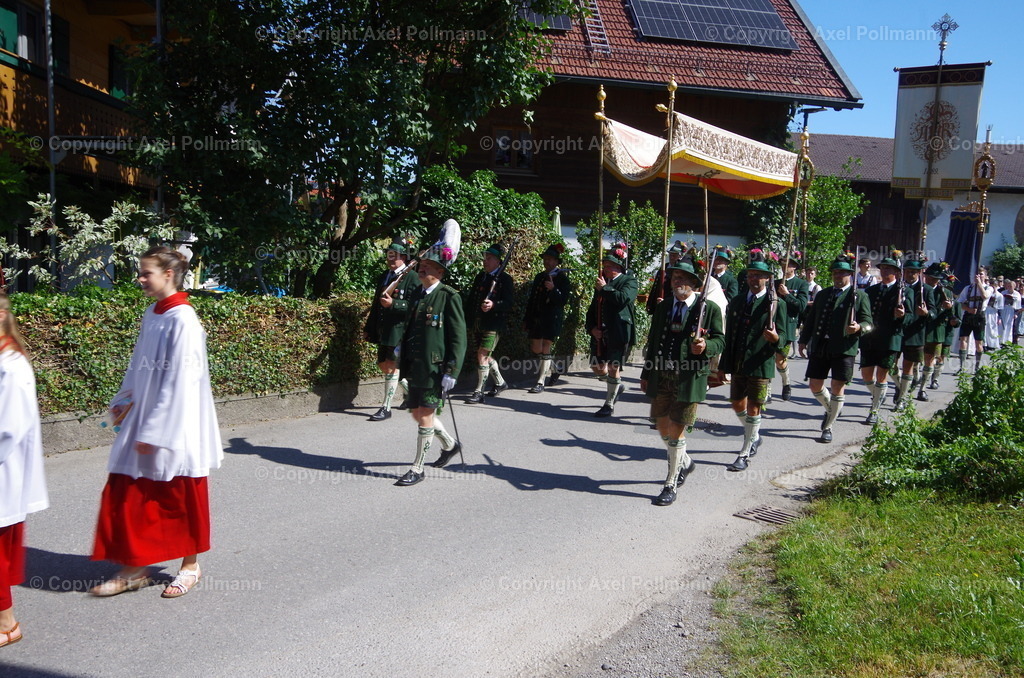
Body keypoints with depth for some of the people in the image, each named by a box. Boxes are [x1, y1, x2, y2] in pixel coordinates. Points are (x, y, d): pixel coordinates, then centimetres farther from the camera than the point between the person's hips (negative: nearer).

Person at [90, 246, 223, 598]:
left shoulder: (182, 320, -18)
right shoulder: (152, 314, 7)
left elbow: (179, 381, -20)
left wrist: (155, 432, -18)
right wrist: (123, 401, 11)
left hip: (175, 426, -8)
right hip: (142, 418, 8)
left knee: (181, 498, 8)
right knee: (126, 494, 10)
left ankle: (190, 566, 25)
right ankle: (133, 568, 23)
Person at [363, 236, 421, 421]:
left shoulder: (412, 278, -9)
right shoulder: (384, 276, 14)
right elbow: (377, 304, 19)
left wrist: (393, 304, -26)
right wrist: (368, 329, 19)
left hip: (400, 330, -8)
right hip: (383, 330, 8)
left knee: (391, 366, -7)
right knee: (384, 364, 13)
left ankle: (386, 408, 1)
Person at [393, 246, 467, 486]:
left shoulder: (449, 297, -10)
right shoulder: (417, 294, 12)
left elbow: (458, 338, -12)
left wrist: (452, 371, -16)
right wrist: (401, 348, 13)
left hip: (436, 368, -8)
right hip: (415, 366, 8)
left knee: (426, 416, -3)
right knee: (417, 414, 15)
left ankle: (418, 468, 8)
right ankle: (450, 444, 39)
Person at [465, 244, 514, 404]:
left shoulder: (505, 279, -7)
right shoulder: (480, 276, 14)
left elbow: (510, 301, -13)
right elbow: (471, 298, 17)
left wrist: (494, 305, -29)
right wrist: (468, 319, 12)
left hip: (493, 324, -7)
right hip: (477, 323, 8)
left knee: (482, 355, -11)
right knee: (486, 355, 16)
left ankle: (479, 392, -3)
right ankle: (500, 382, 36)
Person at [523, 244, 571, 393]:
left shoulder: (562, 277, -3)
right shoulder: (539, 277, 15)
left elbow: (563, 300, -10)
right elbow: (531, 299, 18)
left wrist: (553, 289, -26)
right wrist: (526, 319, 16)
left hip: (552, 318, -7)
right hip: (537, 318, 7)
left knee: (545, 348, -9)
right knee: (535, 349, 9)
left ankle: (540, 382, -4)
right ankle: (554, 371, 31)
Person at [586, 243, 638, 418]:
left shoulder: (629, 281, -4)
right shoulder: (602, 282, 16)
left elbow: (623, 298, -25)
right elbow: (592, 308, 17)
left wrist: (604, 288, -14)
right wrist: (591, 328, 2)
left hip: (619, 333, -7)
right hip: (600, 333, 7)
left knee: (613, 368, 0)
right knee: (597, 367, 9)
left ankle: (609, 404, 13)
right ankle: (617, 386, 36)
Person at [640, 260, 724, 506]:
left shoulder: (710, 308, -4)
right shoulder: (662, 307, 11)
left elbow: (720, 340, -1)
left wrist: (706, 345, -23)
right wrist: (646, 374, 14)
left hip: (690, 378, -5)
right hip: (661, 376, 5)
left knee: (676, 431, -3)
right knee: (663, 428, 14)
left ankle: (671, 485, 10)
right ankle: (685, 463, 41)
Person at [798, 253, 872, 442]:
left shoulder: (859, 296, 2)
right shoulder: (822, 294, 16)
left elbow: (868, 323, -3)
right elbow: (812, 319, 20)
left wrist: (858, 327, -25)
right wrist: (804, 340, 15)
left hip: (843, 348, -5)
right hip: (820, 347, 5)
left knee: (838, 387, -3)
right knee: (815, 385, 7)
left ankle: (828, 428, 9)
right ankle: (830, 409, 37)